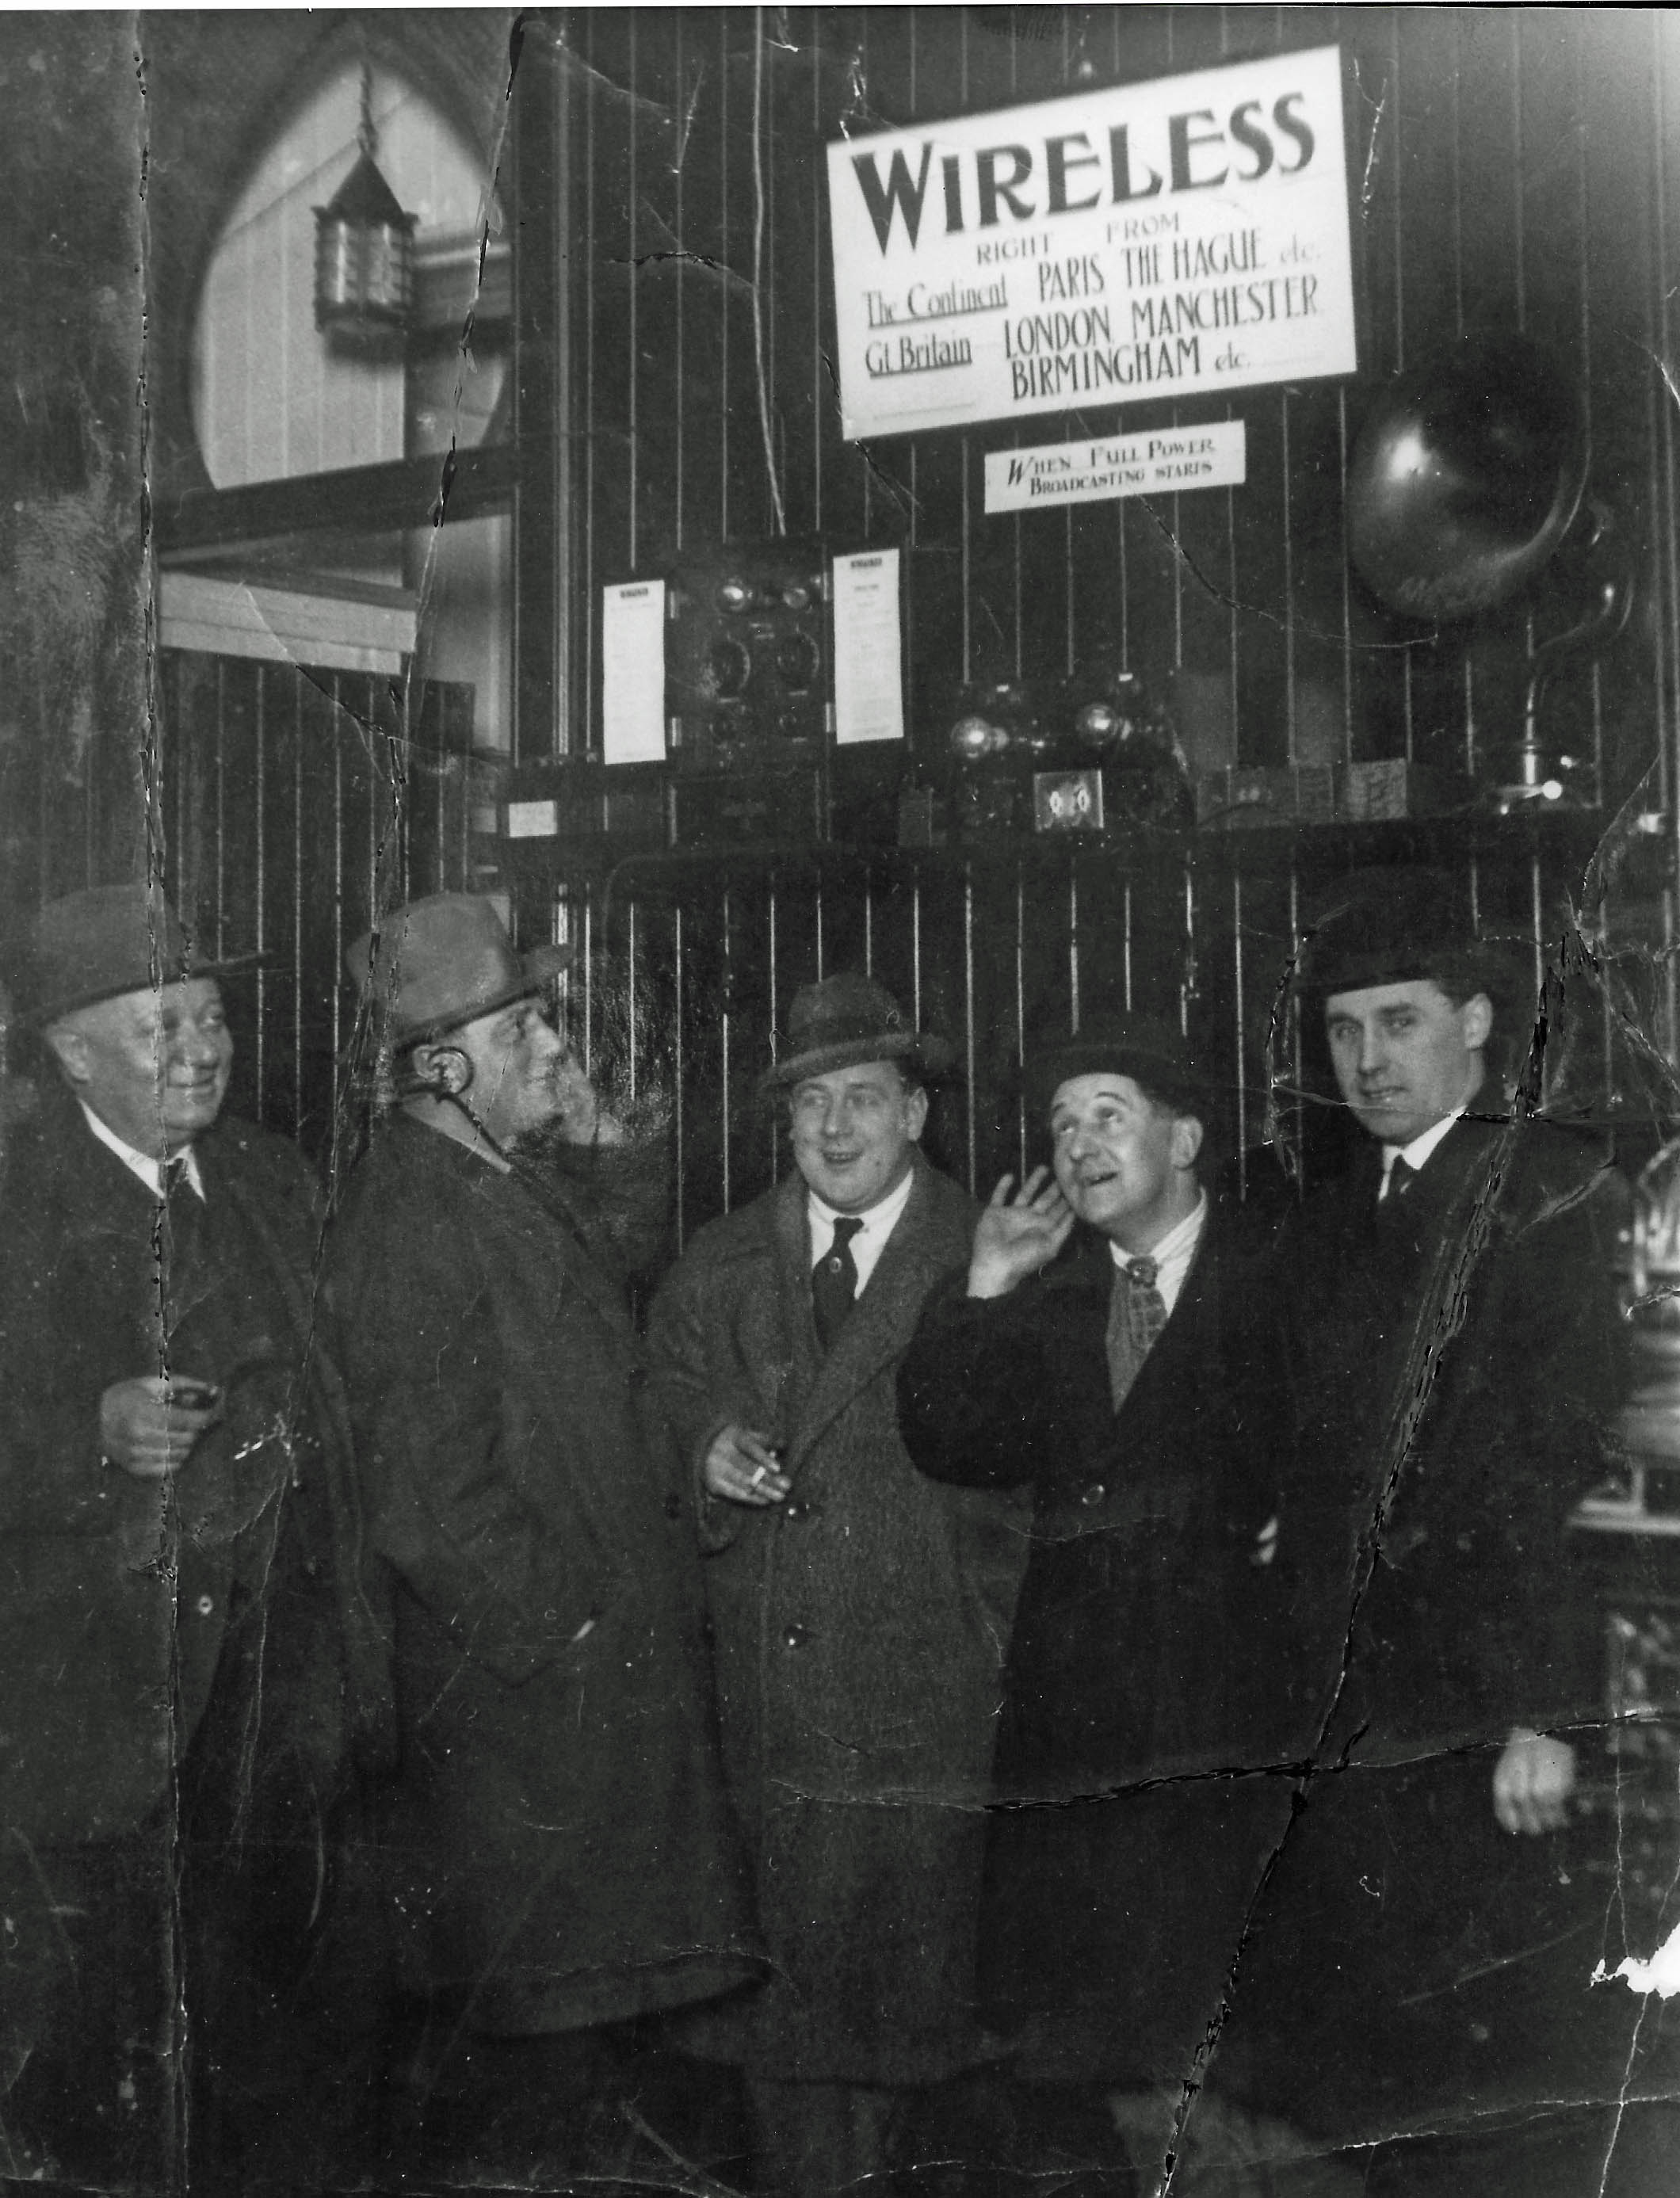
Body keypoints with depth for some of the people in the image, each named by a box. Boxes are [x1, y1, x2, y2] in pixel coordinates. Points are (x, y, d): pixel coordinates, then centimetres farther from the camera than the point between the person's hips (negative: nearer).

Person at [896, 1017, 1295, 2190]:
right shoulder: (1046, 1293, 14)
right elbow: (952, 1447, 4)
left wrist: (1305, 1519, -13)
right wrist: (987, 1285, -2)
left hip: (1231, 1693, -4)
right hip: (1070, 1695, 4)